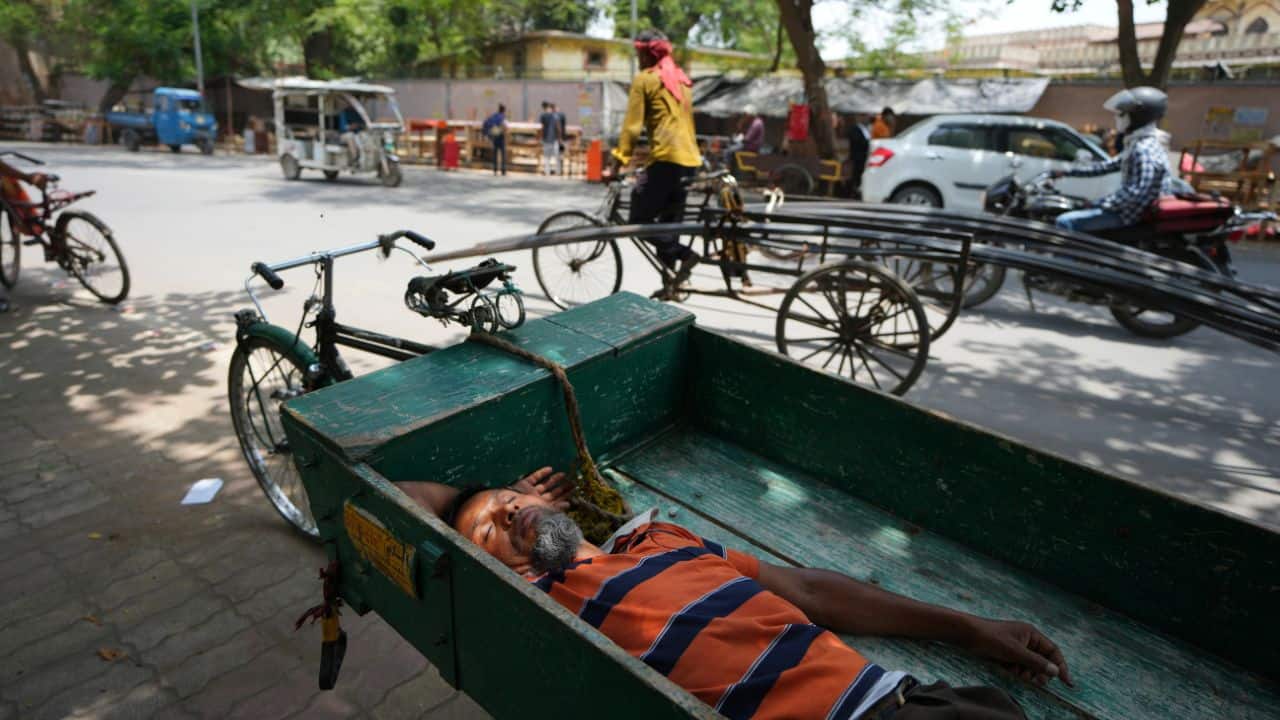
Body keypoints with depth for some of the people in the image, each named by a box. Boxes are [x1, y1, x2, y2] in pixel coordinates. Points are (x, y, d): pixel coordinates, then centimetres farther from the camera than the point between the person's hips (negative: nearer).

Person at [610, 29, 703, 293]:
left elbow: (632, 125, -8)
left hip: (667, 158, -8)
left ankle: (684, 255, -15)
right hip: (690, 159, 8)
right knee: (669, 223, 14)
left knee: (638, 220, -2)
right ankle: (670, 283, 16)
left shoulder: (644, 78, 0)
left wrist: (618, 161, -7)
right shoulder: (681, 78, 22)